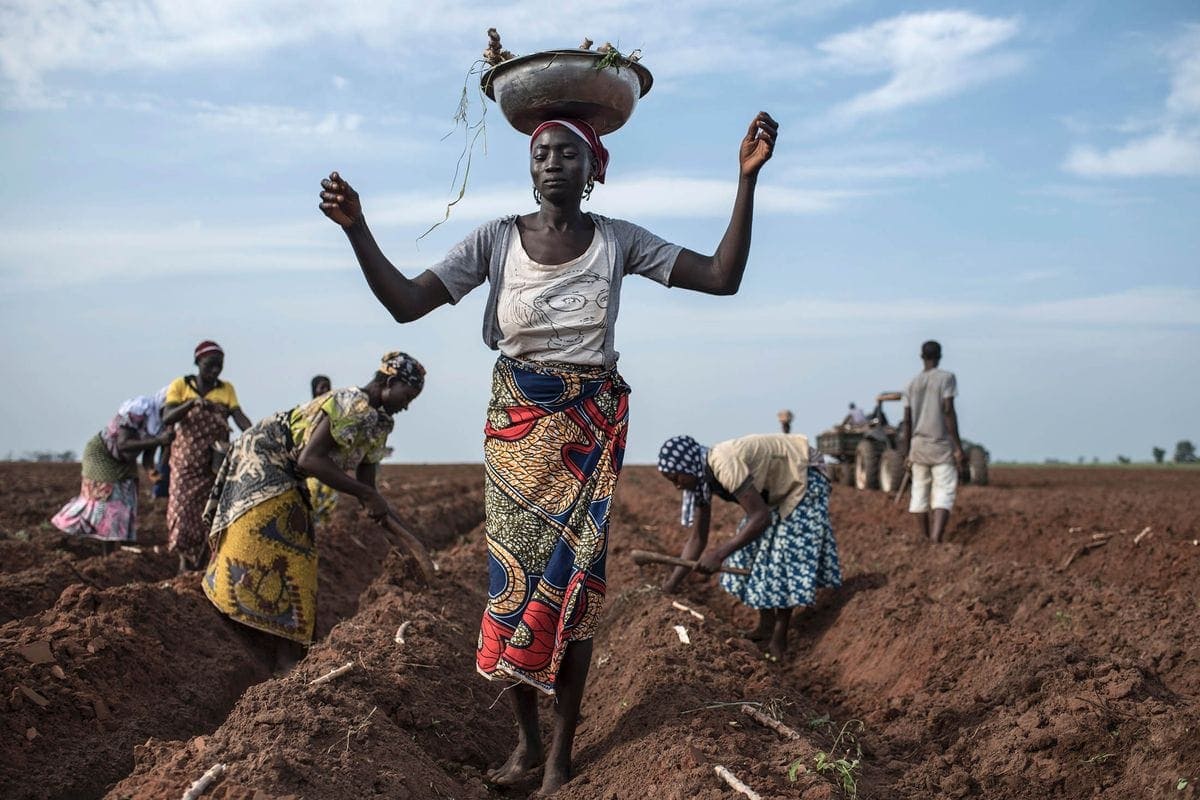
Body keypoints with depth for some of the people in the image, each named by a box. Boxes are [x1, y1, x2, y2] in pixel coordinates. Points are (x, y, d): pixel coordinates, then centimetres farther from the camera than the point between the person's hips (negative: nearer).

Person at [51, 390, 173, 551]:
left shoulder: (159, 425, -10)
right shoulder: (137, 409, -31)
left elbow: (147, 459, -9)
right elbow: (122, 444, -38)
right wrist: (157, 441, -46)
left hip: (124, 462, 7)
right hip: (101, 453, -7)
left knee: (126, 500, -1)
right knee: (104, 497, -12)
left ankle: (108, 554, 3)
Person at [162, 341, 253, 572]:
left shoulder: (226, 389, 6)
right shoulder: (181, 385, 1)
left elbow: (240, 417, -8)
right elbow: (167, 418, -11)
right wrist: (192, 403, -29)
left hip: (216, 462, 1)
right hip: (186, 461, -1)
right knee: (184, 510, -7)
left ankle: (198, 568, 9)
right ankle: (185, 564, 7)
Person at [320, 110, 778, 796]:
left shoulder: (617, 240, 0)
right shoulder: (498, 239, -1)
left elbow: (723, 277, -6)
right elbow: (406, 303, -8)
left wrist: (747, 179, -15)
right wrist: (357, 229, -21)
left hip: (590, 429, -1)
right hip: (517, 429, 1)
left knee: (573, 584, -1)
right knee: (514, 579, 4)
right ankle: (526, 742, 21)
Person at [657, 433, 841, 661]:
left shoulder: (725, 465, -35)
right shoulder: (702, 478, -8)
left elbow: (761, 517, -37)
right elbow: (697, 539, -1)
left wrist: (719, 553, -38)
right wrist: (673, 582, -5)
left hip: (803, 478, -9)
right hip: (777, 487, 9)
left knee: (786, 552, -10)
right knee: (752, 549, 6)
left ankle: (779, 639, -1)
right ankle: (766, 626, 16)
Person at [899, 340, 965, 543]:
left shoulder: (912, 384, 10)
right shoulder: (946, 378, -3)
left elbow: (907, 421, 8)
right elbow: (948, 412, -12)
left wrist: (907, 454, 14)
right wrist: (958, 448, -12)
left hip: (918, 445, 5)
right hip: (942, 444, -4)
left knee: (920, 493, 11)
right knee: (944, 492, -9)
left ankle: (925, 539, 17)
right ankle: (936, 538, -27)